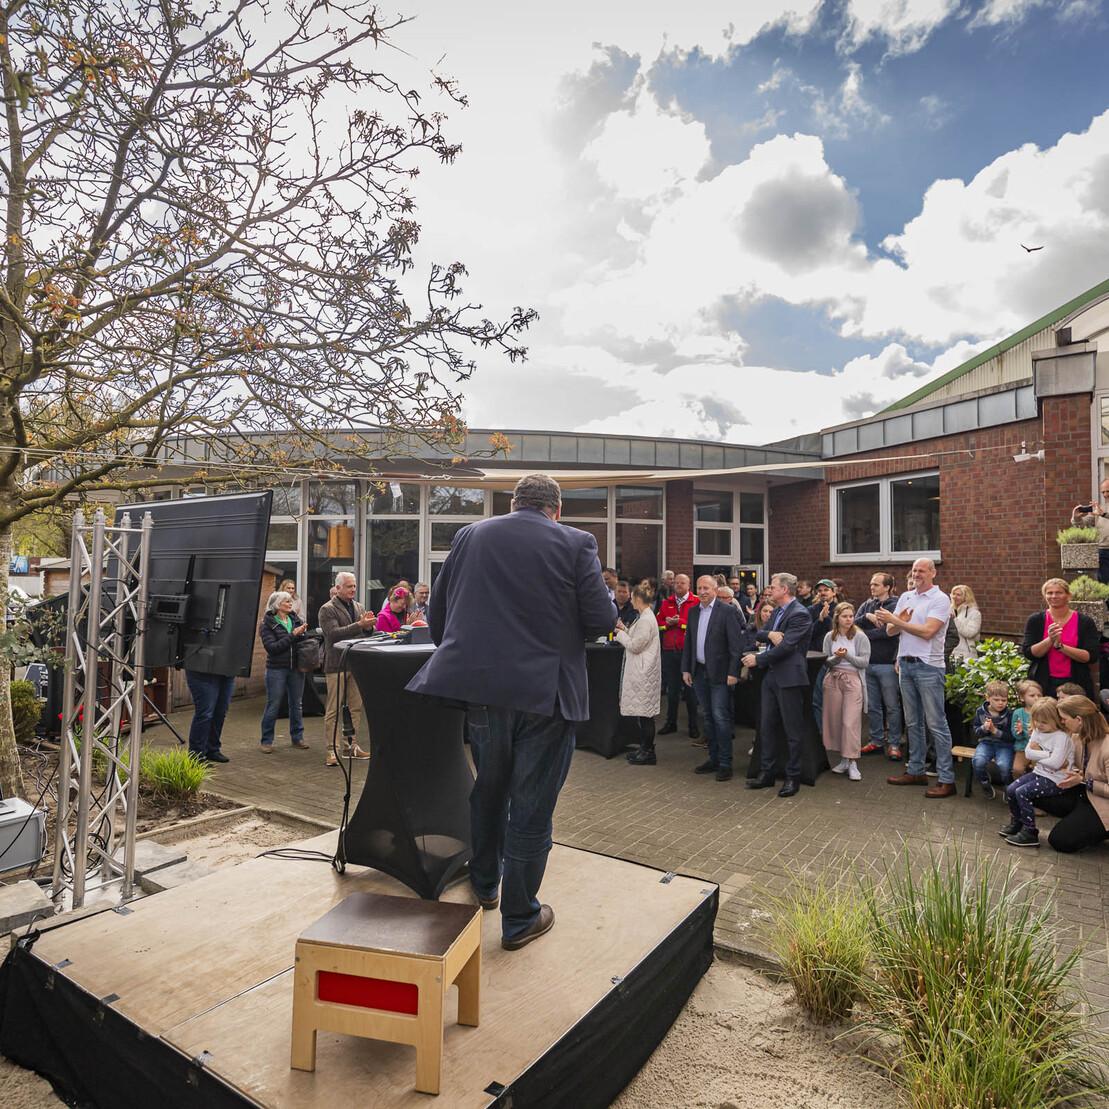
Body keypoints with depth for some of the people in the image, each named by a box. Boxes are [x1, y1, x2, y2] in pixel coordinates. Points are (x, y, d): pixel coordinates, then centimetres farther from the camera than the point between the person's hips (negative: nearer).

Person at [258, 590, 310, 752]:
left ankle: (297, 737, 22)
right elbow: (272, 647, -15)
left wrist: (303, 633, -12)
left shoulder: (296, 620, 8)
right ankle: (266, 740, 15)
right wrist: (293, 635, -18)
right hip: (277, 669, -4)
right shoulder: (268, 624, -4)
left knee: (296, 704, 10)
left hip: (296, 668, 4)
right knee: (273, 706, 2)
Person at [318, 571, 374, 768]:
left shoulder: (358, 607, 14)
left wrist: (369, 626, -10)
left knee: (356, 707, 12)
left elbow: (367, 633, 13)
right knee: (333, 710, -1)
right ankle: (332, 751, 4)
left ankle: (351, 746, 22)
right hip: (336, 664, -6)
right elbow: (333, 633, -20)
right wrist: (359, 625, -25)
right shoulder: (327, 610, -6)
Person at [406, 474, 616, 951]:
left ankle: (484, 885, 44)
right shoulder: (575, 544, -5)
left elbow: (436, 615, 8)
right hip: (547, 692, -3)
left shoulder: (469, 536, 4)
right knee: (532, 809, 9)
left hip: (481, 688, 4)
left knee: (488, 791, 25)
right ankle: (519, 918, 24)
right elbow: (602, 620, -9)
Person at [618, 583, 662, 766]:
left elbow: (635, 646, -19)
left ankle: (648, 752, 7)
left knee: (645, 712, -2)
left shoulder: (646, 620, -19)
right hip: (640, 670, 10)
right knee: (642, 711, 15)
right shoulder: (645, 617, 12)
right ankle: (644, 747, 24)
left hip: (644, 671, -10)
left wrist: (621, 634, -7)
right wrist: (626, 630, 9)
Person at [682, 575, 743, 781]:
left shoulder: (728, 611, -8)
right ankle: (713, 759, 23)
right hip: (699, 671, 6)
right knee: (708, 717, 13)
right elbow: (688, 642, 13)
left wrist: (733, 672, -16)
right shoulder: (693, 611, 10)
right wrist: (686, 669, 8)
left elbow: (735, 644, -11)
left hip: (719, 673, -6)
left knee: (720, 717, -5)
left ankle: (725, 763, 4)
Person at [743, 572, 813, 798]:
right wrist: (769, 634, -12)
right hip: (771, 675, 9)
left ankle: (793, 777, 15)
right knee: (767, 726, 13)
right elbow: (759, 634, 11)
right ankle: (767, 773, 23)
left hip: (789, 677, -9)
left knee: (792, 729, 3)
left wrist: (758, 659, -14)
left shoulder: (800, 614, -14)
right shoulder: (779, 611, 14)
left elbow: (786, 646, -21)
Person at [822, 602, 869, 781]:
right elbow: (825, 661, 3)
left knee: (851, 723, -9)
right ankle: (844, 759, 16)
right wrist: (836, 657, -16)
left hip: (853, 681, -3)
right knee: (835, 721, 4)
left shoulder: (860, 638, -2)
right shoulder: (830, 637, 5)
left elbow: (864, 662, -6)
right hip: (833, 680, 3)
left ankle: (852, 763, -3)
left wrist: (847, 656, -18)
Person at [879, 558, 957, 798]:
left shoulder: (940, 599, -7)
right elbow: (890, 631, 10)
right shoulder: (905, 597, 12)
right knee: (913, 722, 14)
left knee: (936, 723, -4)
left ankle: (946, 779, 3)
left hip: (928, 667, -6)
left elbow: (927, 631, -18)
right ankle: (916, 771, 24)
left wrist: (895, 620, -15)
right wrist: (900, 622, -12)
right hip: (906, 664, 7)